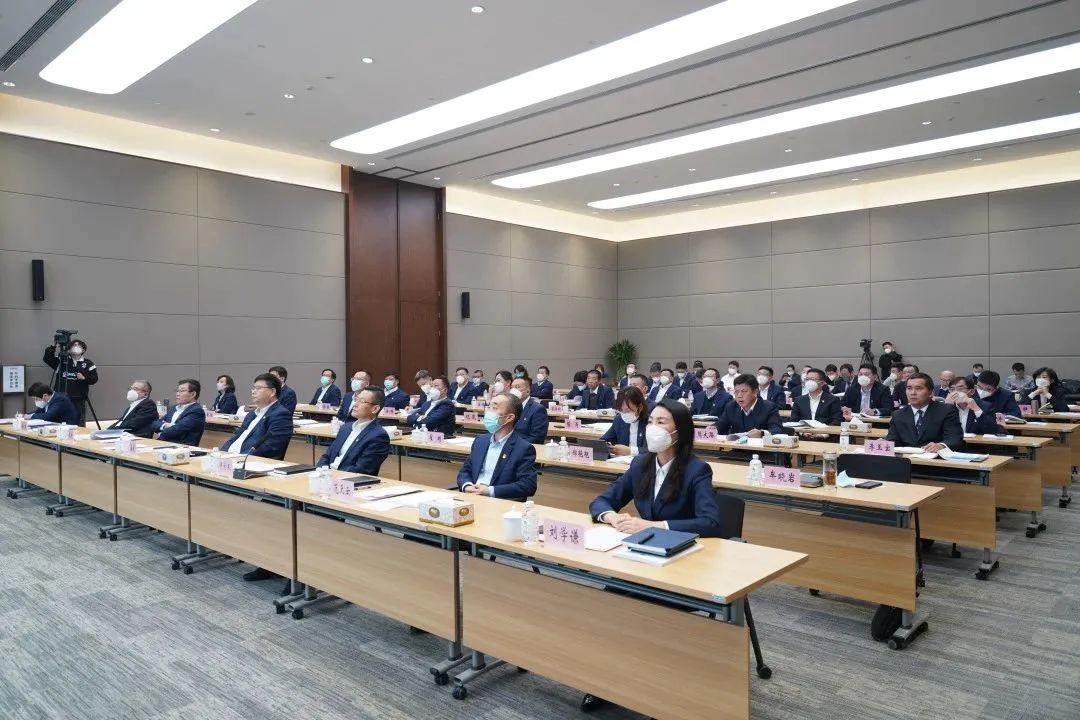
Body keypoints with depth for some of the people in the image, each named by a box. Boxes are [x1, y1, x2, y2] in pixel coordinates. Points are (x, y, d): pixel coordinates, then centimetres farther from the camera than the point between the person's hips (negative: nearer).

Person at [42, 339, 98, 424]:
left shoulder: (88, 363, 7)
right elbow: (46, 358, 4)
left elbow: (94, 379, 4)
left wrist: (84, 378, -15)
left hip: (79, 400, -1)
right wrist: (54, 346, -4)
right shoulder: (61, 360, 12)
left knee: (79, 425, -3)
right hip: (61, 399, 1)